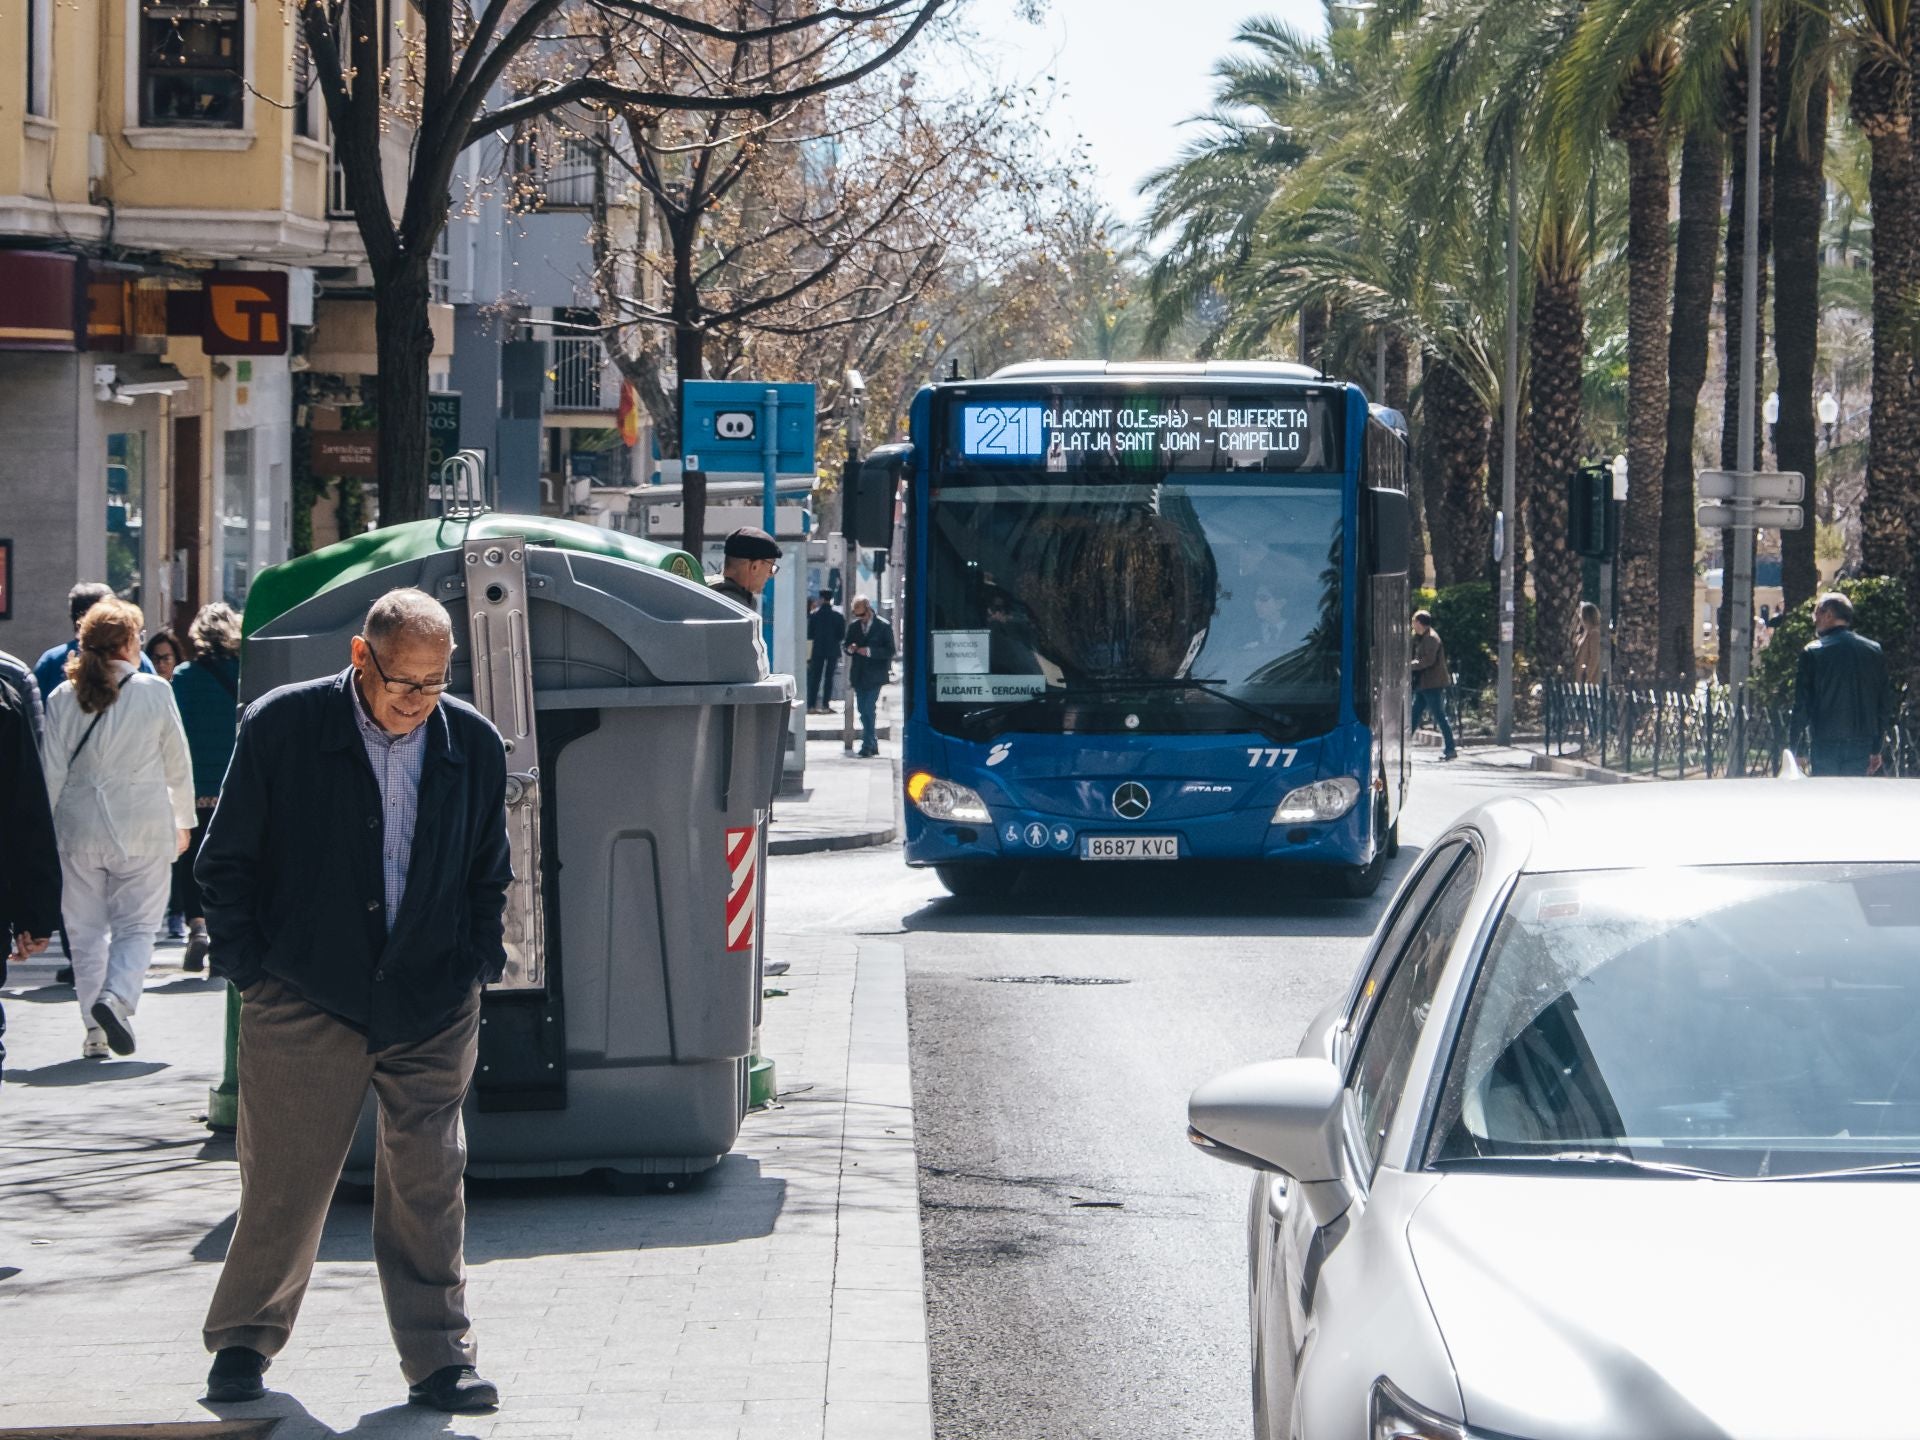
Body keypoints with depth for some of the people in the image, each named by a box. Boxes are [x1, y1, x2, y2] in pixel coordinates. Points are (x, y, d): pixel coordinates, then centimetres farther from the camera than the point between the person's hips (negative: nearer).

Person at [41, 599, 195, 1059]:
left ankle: (95, 1030, 8)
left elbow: (52, 772, -1)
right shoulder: (154, 692, -5)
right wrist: (184, 821, 16)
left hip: (80, 829, 2)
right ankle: (118, 996, -20)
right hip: (143, 829, -2)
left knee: (86, 930, 10)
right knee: (137, 925, 5)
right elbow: (177, 765, 3)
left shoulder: (63, 698, -1)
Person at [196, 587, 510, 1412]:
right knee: (284, 1181, 3)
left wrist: (478, 965, 7)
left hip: (432, 1008, 2)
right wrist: (247, 965, -3)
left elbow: (489, 874, 16)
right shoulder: (281, 728, -6)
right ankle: (243, 1343, 21)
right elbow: (225, 861, 1)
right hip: (303, 1003, -2)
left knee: (428, 1185, 2)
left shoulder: (474, 746, 3)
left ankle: (439, 1359, 9)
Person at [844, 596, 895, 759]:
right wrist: (850, 649, -8)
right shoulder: (854, 626, 9)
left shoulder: (884, 626, -6)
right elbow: (847, 646, 17)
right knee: (863, 711, 8)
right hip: (859, 675, 5)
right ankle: (872, 743, 20)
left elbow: (890, 651, -7)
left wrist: (870, 651, -19)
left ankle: (867, 745, -10)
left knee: (868, 709, -13)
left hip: (874, 676, -5)